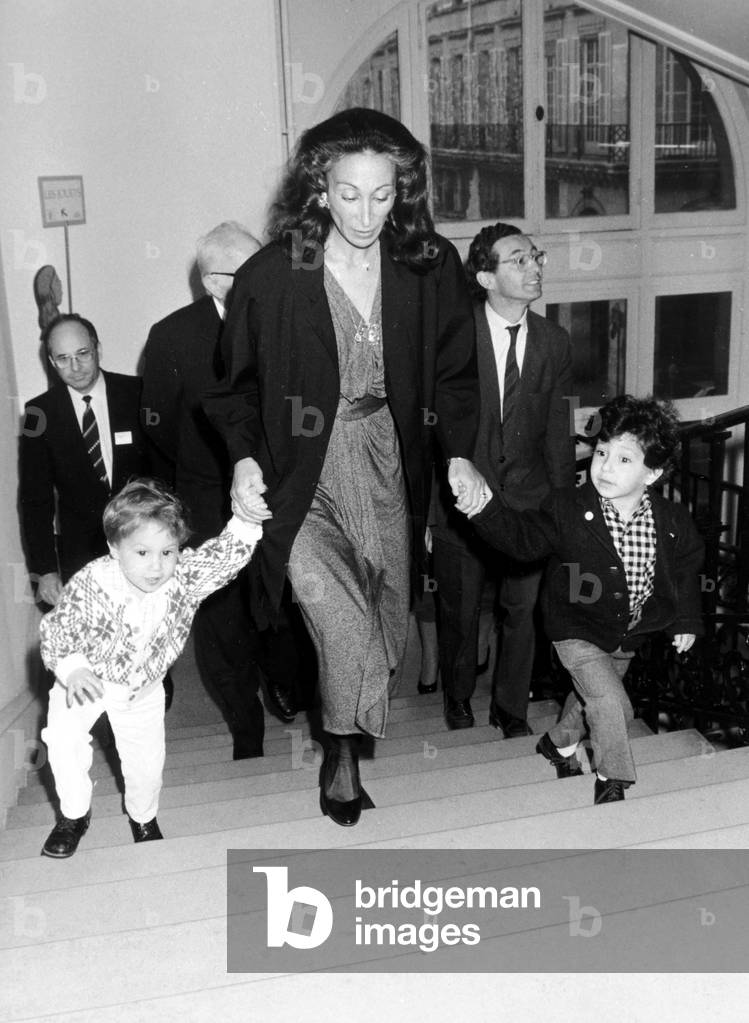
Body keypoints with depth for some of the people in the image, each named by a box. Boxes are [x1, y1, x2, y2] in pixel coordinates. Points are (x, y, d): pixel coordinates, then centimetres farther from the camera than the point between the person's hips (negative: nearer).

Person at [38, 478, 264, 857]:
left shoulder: (185, 577, -27)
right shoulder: (90, 584, -31)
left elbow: (225, 556, -38)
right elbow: (54, 629, -18)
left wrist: (245, 520, -55)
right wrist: (70, 668, -32)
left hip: (142, 688, 2)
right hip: (87, 679, -1)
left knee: (147, 761, 8)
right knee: (63, 737, -19)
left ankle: (142, 816, 42)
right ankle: (74, 815, 9)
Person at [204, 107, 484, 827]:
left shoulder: (429, 266, -1)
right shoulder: (271, 276, -9)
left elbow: (454, 370, 6)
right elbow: (238, 381, 3)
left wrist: (459, 455, -8)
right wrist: (246, 455, -13)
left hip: (390, 460, 4)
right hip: (303, 471, -3)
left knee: (388, 621, 10)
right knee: (341, 624, -14)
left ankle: (351, 737, 36)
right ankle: (343, 751, 14)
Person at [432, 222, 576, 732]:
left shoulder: (554, 342, 2)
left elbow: (558, 435, 5)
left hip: (529, 503, 2)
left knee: (522, 612, 11)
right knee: (459, 613, 13)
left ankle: (511, 713, 33)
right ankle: (458, 702, 38)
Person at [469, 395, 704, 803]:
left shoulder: (673, 521, -14)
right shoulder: (568, 509, -22)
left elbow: (686, 568, 4)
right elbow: (524, 537, -29)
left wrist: (686, 619, 10)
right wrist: (485, 506, -47)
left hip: (630, 634, 4)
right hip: (577, 630, -4)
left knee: (590, 697, 23)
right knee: (612, 703, -13)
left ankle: (558, 742, 52)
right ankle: (611, 780, 14)